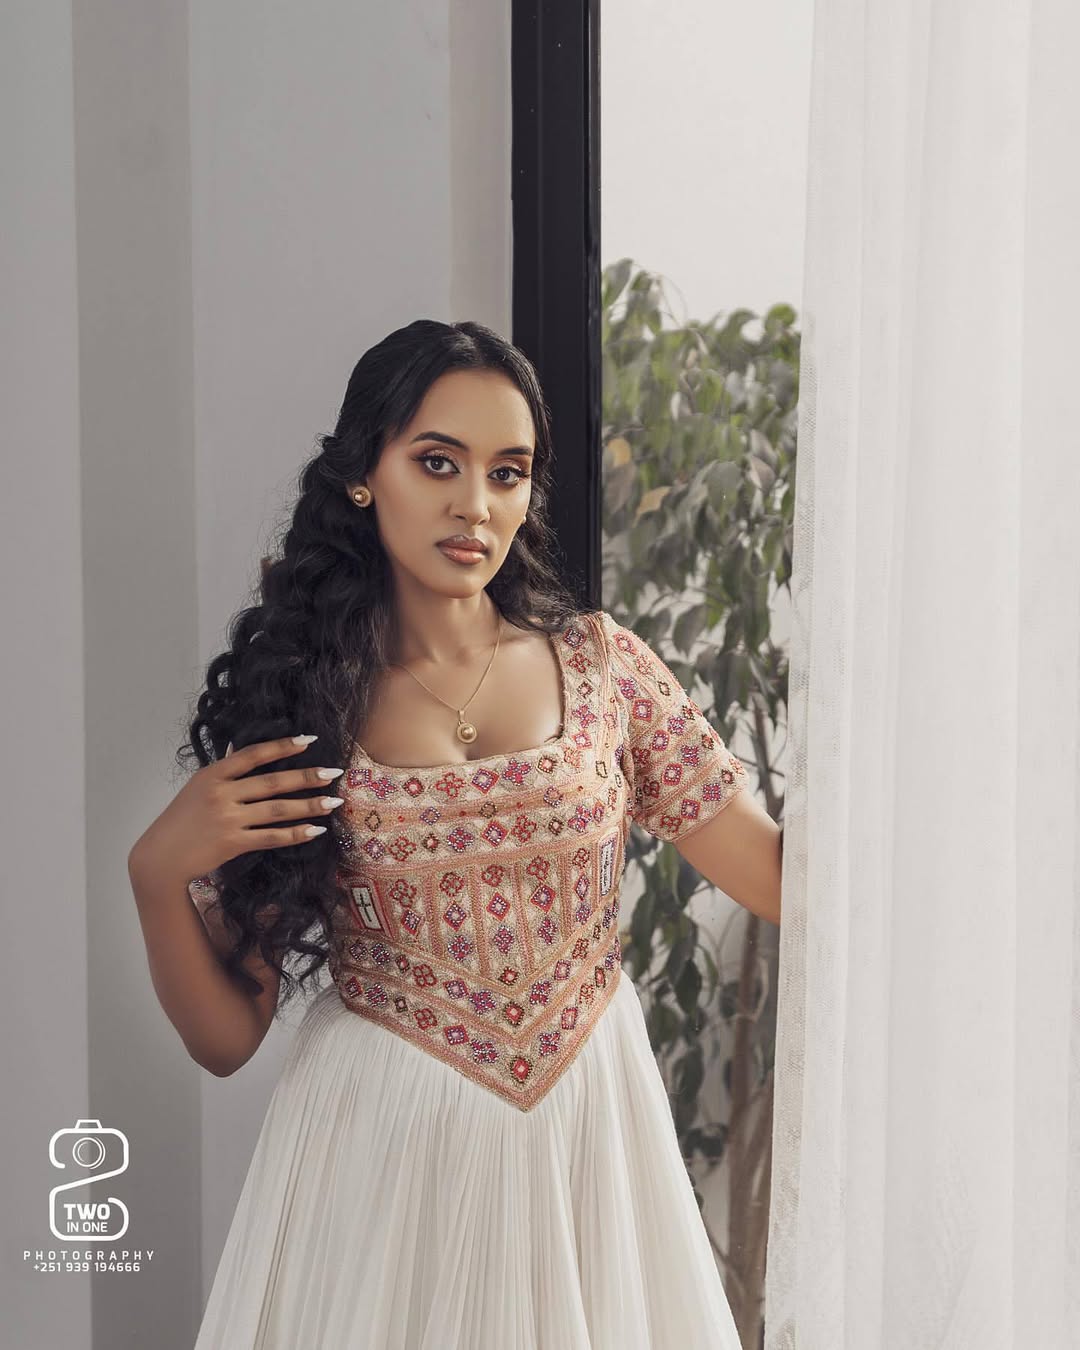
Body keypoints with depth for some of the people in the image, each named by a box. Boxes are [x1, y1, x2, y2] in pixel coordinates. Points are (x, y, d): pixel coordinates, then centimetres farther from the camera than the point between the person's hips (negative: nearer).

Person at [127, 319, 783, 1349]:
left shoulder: (601, 666, -1)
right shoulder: (287, 709, -5)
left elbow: (782, 875, -4)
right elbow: (226, 1038, -3)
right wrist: (158, 872, -18)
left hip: (590, 1137, 2)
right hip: (377, 1148, -1)